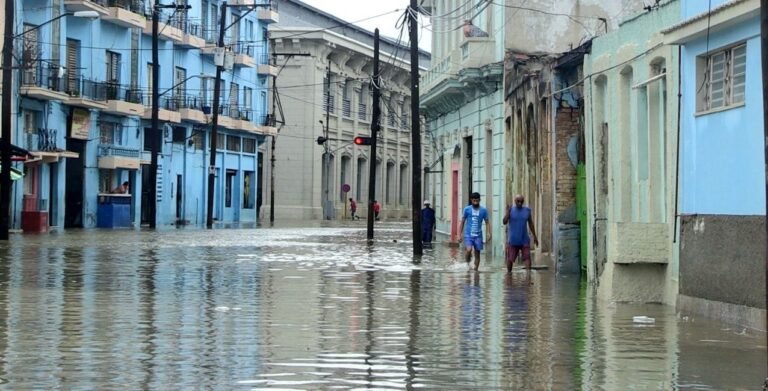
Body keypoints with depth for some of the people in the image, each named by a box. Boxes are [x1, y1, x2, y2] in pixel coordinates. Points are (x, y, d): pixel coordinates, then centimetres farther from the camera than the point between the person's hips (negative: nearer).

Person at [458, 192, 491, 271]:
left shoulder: (483, 210, 1)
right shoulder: (467, 209, 0)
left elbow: (487, 222, 6)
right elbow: (462, 222, 6)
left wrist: (488, 234, -7)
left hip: (478, 235, 2)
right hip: (468, 234, -2)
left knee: (477, 253, 4)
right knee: (469, 250, -23)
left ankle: (476, 270, 15)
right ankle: (467, 263, 4)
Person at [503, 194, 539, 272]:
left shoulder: (527, 210, 4)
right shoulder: (511, 210, -2)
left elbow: (530, 224, 12)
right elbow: (504, 222, -12)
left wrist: (534, 236, 13)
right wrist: (508, 212, -24)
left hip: (524, 240, 1)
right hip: (513, 240, -1)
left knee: (527, 257, -9)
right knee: (510, 259, 5)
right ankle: (509, 273, 22)